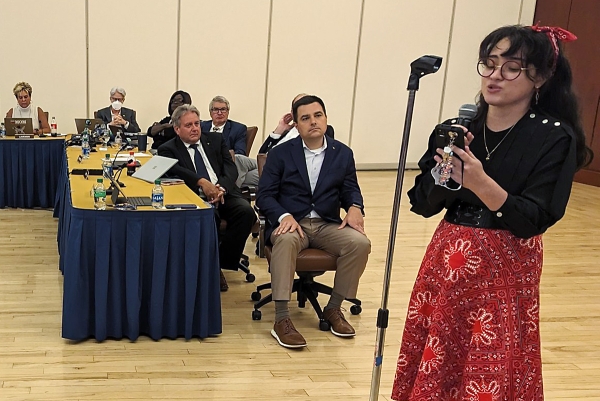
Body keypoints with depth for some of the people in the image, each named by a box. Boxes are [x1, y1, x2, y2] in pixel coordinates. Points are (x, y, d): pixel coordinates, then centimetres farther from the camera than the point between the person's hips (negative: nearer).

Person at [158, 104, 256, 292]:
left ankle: (222, 262, -10)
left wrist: (221, 187, -14)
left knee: (246, 211, -26)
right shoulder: (168, 149, 9)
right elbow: (174, 169, -13)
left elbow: (231, 168, 7)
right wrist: (201, 182, -29)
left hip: (224, 194, 4)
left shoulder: (215, 140, 18)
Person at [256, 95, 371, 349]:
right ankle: (281, 320, -33)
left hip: (327, 225, 3)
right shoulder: (280, 154, 1)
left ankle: (333, 309, -6)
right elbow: (264, 196, -2)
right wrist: (284, 216, -22)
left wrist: (354, 207, -12)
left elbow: (350, 190, 13)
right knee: (286, 241, -38)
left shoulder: (343, 154, 9)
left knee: (360, 243, -25)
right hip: (290, 223, -3)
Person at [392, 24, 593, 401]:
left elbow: (532, 221, -15)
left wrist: (480, 183, -28)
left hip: (504, 270, -4)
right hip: (447, 262, 4)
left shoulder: (554, 138, -10)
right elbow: (423, 204, 2)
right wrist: (444, 173, -17)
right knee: (433, 367, 12)